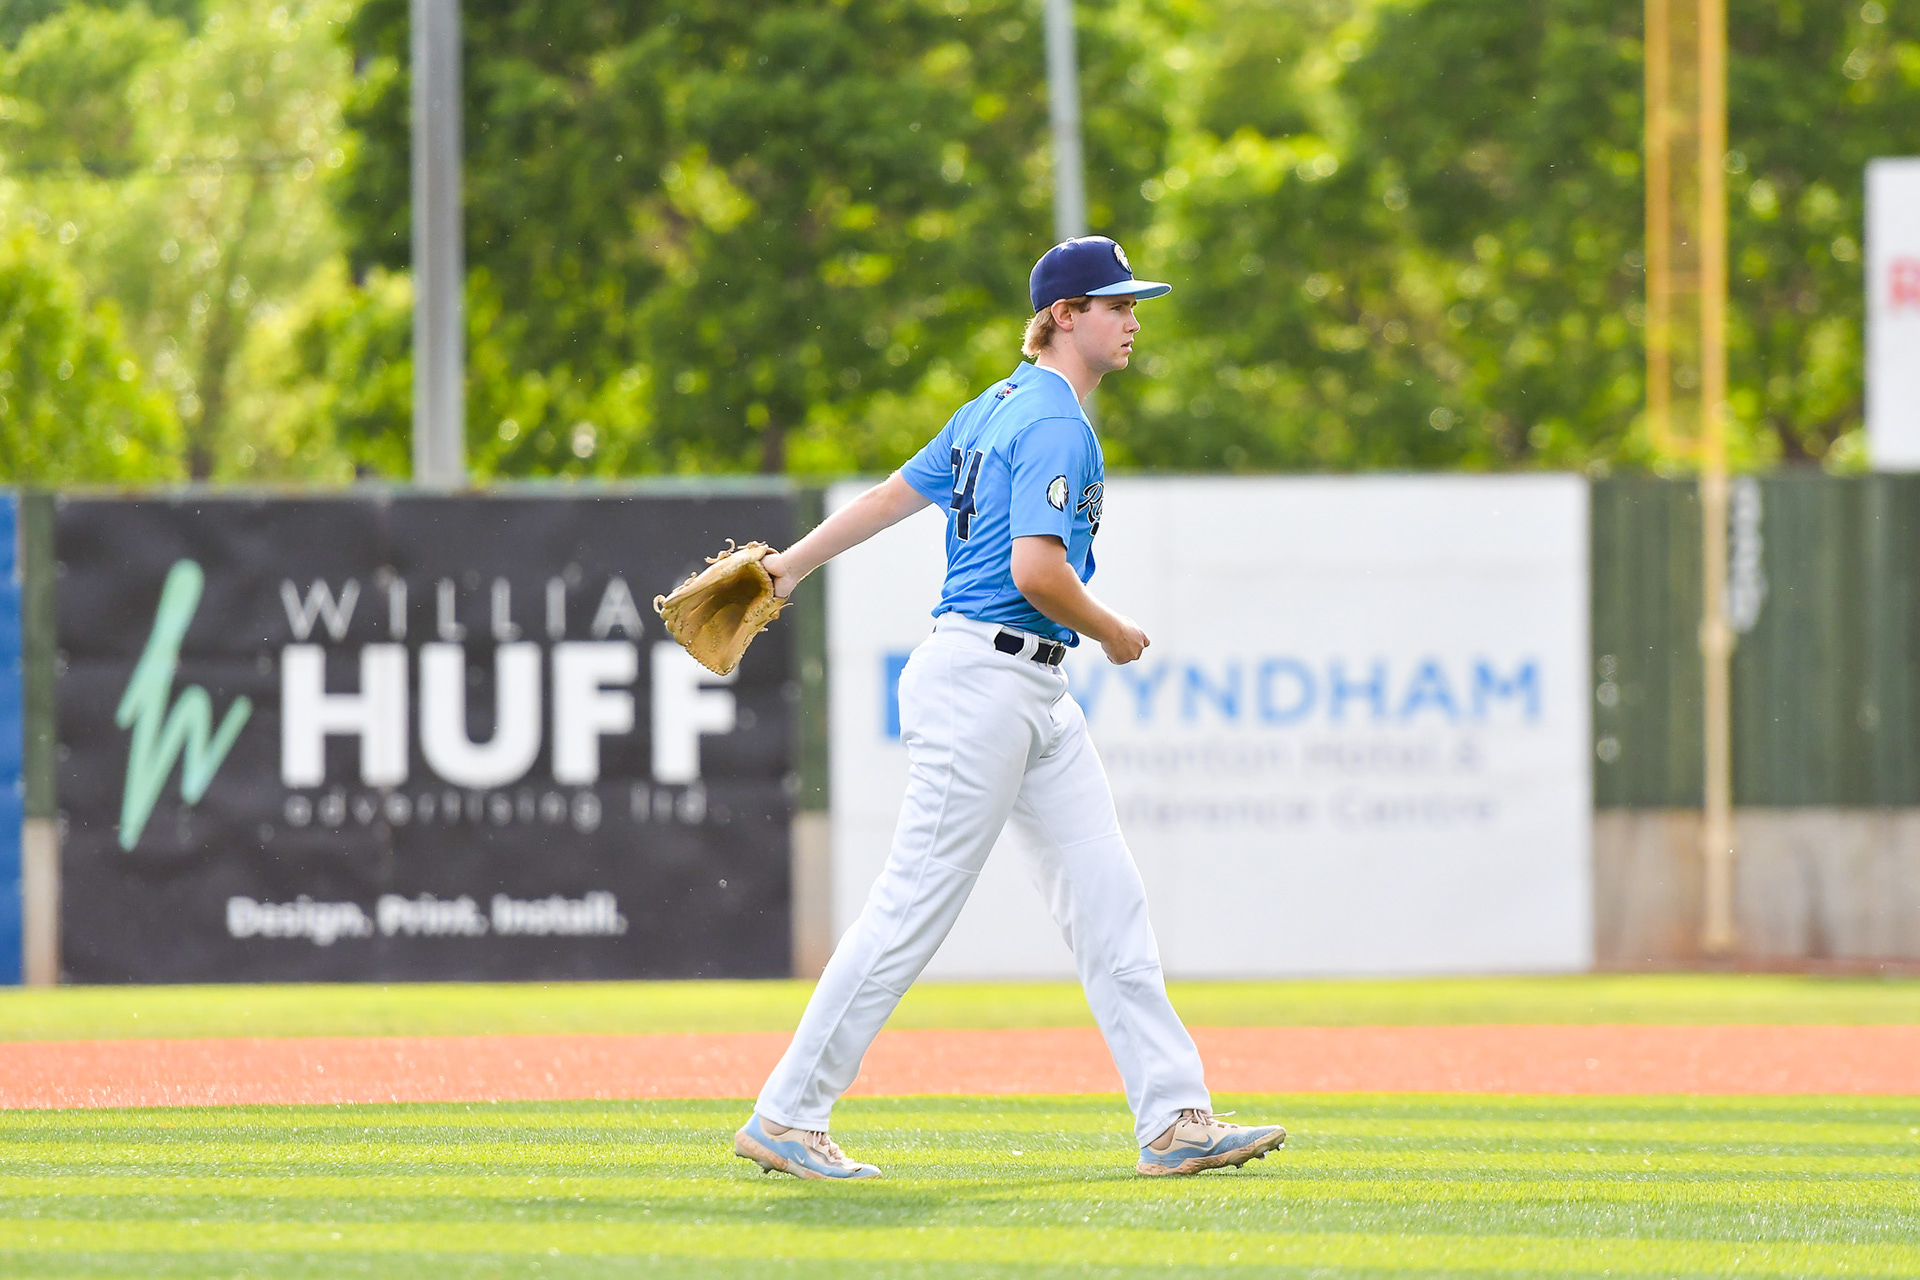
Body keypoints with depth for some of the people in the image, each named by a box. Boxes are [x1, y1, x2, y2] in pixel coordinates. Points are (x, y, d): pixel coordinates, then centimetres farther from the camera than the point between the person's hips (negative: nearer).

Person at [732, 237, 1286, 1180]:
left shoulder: (1003, 408, 16)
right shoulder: (1056, 424, -14)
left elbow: (896, 491, 22)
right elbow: (1036, 569, -24)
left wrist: (794, 565, 29)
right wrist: (1115, 635, -8)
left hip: (1035, 697, 10)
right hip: (985, 676, -10)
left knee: (1108, 899, 4)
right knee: (915, 907, -7)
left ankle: (1175, 1121, 2)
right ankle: (785, 1118, -2)